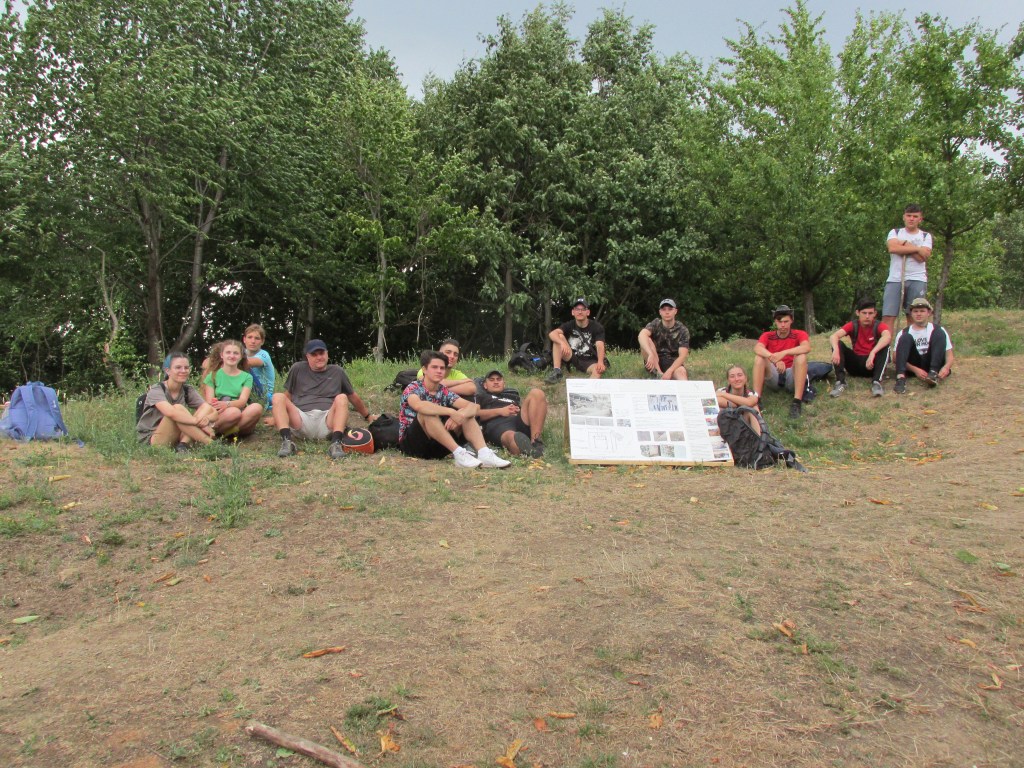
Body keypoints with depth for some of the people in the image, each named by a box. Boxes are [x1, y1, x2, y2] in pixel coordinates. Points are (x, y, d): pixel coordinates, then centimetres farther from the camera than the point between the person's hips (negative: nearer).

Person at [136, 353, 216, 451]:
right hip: (150, 440, -5)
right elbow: (171, 412, -33)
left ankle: (183, 444, -29)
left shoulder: (188, 390, 4)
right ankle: (209, 443, -32)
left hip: (176, 438, 6)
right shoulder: (156, 390, -13)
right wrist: (199, 421, -36)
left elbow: (210, 409, -10)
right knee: (178, 408, -30)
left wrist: (207, 418, -33)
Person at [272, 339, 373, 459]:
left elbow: (354, 397, 26)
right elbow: (288, 396, 24)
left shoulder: (337, 372, 18)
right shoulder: (298, 369, 16)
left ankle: (336, 443, -43)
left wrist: (368, 417, 32)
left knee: (341, 398, -26)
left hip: (327, 421, 0)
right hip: (302, 419, 0)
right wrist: (278, 416, 25)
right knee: (278, 397, -21)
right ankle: (287, 442, -41)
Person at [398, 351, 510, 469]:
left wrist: (459, 415, -30)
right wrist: (452, 412, -38)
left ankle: (484, 454, -31)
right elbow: (419, 406, -36)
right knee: (427, 413, -31)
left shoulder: (444, 392, 5)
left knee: (467, 415, -8)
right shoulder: (413, 388, -10)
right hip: (411, 443, -5)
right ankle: (459, 453, -36)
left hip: (436, 446, 6)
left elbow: (474, 406, -8)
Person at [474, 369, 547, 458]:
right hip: (497, 425, -3)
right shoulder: (481, 397, 34)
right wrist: (500, 411, 2)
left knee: (536, 393, -21)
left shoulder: (513, 394, 42)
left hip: (520, 420, 4)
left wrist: (518, 410, 3)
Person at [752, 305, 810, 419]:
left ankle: (797, 402, -35)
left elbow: (806, 347, -24)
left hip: (792, 377, -1)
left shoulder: (799, 334, 0)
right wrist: (775, 359, -38)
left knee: (801, 357, -28)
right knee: (759, 357, -22)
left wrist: (784, 353, -39)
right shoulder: (767, 336, 3)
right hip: (773, 377, 1)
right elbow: (757, 348, -20)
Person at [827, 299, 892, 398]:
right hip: (855, 364, 2)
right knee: (838, 344, -20)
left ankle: (876, 382, -35)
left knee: (885, 346, -27)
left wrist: (873, 353, -48)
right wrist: (836, 350, -43)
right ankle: (840, 382, -31)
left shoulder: (879, 326, -8)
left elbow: (887, 336, -33)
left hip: (872, 364, -1)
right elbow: (833, 336, -20)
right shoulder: (853, 326, -3)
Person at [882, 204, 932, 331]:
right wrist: (916, 249, -5)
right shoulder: (894, 233, 14)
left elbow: (922, 257, -5)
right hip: (895, 279, 0)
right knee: (888, 316, -9)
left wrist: (904, 245, -1)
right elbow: (892, 248, -10)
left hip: (917, 280, 0)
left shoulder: (926, 236, 14)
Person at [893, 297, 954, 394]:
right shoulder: (904, 333, 5)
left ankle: (933, 373, -31)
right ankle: (901, 377, -42)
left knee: (939, 334, -15)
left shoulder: (937, 330, 7)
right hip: (912, 367, 0)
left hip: (932, 365, 0)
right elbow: (896, 358, -6)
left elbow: (949, 355, 2)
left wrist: (946, 367, -22)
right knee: (906, 337, -22)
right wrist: (915, 370, -23)